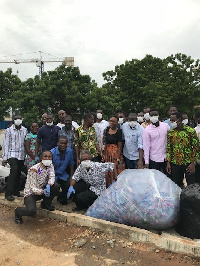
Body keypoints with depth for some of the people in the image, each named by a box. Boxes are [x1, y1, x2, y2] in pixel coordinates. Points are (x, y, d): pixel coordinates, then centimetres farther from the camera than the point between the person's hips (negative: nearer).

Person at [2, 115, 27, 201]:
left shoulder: (25, 130, 7)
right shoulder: (9, 130, 1)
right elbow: (5, 144, -2)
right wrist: (4, 157, -6)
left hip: (22, 155, 3)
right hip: (12, 154, -3)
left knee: (18, 173, 8)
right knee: (14, 169, -20)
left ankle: (16, 191, 23)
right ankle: (8, 193, -13)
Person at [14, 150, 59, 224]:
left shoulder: (50, 166, -2)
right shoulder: (34, 169, -22)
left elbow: (52, 177, -16)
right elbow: (33, 188, -24)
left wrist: (48, 185, -38)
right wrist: (43, 191, -42)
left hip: (42, 189, 6)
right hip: (30, 193, -6)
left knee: (56, 186, -18)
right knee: (31, 211, -31)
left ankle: (46, 204, 6)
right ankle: (18, 211, 5)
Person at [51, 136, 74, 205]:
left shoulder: (70, 151, -6)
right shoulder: (52, 153, -19)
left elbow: (71, 165, 5)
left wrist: (71, 177, 0)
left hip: (63, 175, 4)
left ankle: (62, 198, 16)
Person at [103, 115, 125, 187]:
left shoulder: (119, 131, -9)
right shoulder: (106, 130, 6)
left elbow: (120, 146, -12)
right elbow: (105, 143, 11)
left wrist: (117, 159, -16)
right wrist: (104, 154, 4)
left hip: (116, 153, -5)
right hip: (107, 154, 5)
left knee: (116, 173, -1)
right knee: (108, 173, 11)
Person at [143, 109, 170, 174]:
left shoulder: (165, 126, 1)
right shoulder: (147, 130, -7)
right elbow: (146, 147, -7)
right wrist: (146, 162, -9)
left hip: (166, 158, 3)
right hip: (154, 159, -2)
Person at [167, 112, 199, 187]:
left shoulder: (190, 131, -9)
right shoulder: (170, 132, 1)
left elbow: (196, 147, -6)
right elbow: (169, 148, 6)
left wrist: (193, 163, -11)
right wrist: (168, 163, 2)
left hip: (188, 164, -3)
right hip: (175, 164, 3)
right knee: (177, 185, 12)